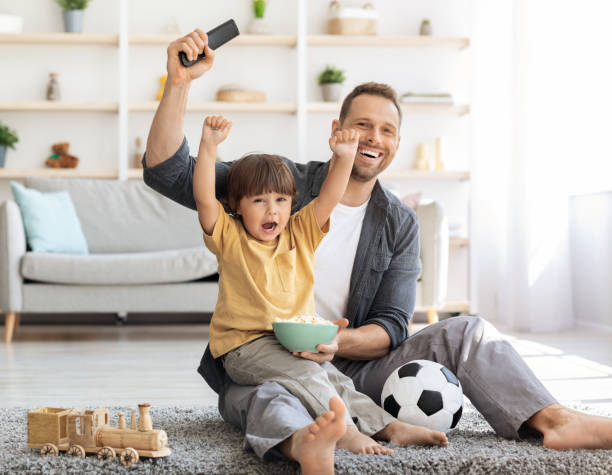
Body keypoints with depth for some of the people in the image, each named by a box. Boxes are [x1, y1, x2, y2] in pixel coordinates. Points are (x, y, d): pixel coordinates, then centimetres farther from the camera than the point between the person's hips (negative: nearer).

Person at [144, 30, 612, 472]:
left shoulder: (399, 225, 7)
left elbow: (391, 326, -1)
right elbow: (169, 173, -8)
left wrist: (336, 343, -24)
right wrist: (179, 82, -22)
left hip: (347, 365, 4)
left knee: (465, 332, -11)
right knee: (266, 401, -41)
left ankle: (555, 421, -27)